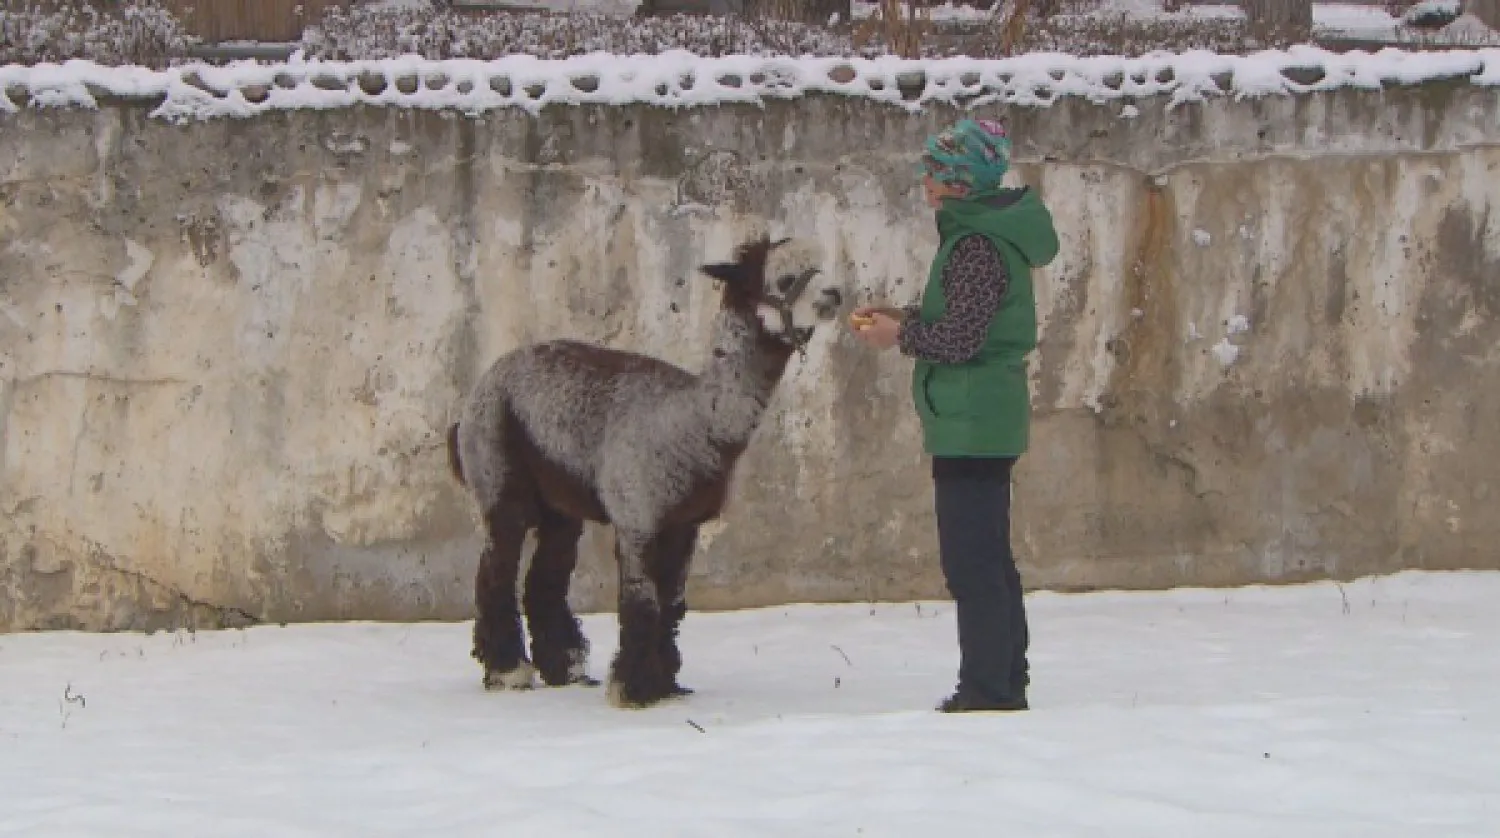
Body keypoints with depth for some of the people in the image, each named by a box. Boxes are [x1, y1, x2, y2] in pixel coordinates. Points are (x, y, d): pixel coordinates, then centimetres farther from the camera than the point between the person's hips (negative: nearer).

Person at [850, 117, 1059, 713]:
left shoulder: (977, 246, -17)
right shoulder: (989, 233, 14)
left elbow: (960, 338, -22)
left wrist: (900, 336, -7)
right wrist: (906, 317, 13)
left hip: (970, 424, -11)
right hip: (989, 420, 11)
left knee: (972, 563, -8)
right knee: (990, 559, 16)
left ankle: (987, 689, -5)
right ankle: (1006, 684, 24)